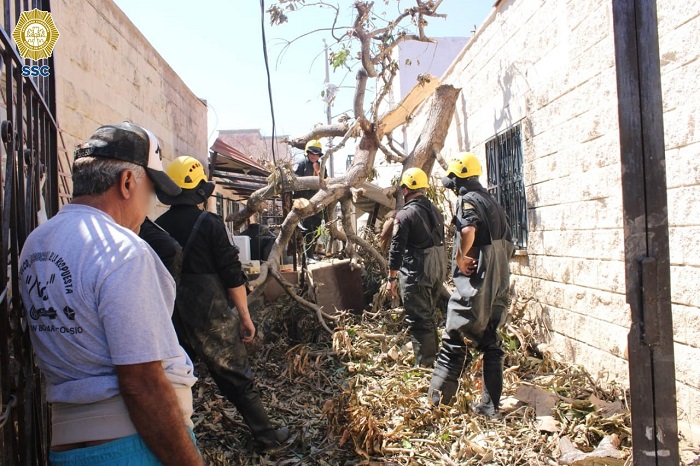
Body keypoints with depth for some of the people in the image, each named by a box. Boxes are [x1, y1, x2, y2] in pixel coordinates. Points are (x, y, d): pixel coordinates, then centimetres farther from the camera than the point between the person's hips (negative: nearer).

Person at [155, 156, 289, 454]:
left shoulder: (157, 226, 1)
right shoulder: (209, 223, -10)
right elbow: (232, 275, -11)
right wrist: (245, 315, -3)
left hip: (170, 316, 4)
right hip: (210, 314, -4)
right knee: (236, 377, 7)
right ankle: (266, 437, 17)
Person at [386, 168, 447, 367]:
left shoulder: (405, 214, -13)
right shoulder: (435, 210, 11)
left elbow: (397, 248, -14)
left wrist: (391, 278, -8)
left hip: (416, 273, -8)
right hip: (439, 269, 8)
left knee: (418, 320, -1)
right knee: (429, 316, 21)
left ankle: (424, 364, 2)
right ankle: (432, 358, 32)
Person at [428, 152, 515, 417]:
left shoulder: (468, 199, -8)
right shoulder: (490, 201, 19)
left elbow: (468, 230, -30)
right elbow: (508, 244, 21)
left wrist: (460, 257, -17)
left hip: (475, 282, -8)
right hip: (499, 284, 9)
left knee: (454, 341, -2)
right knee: (491, 344, 13)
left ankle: (438, 403, 2)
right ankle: (490, 406, 19)